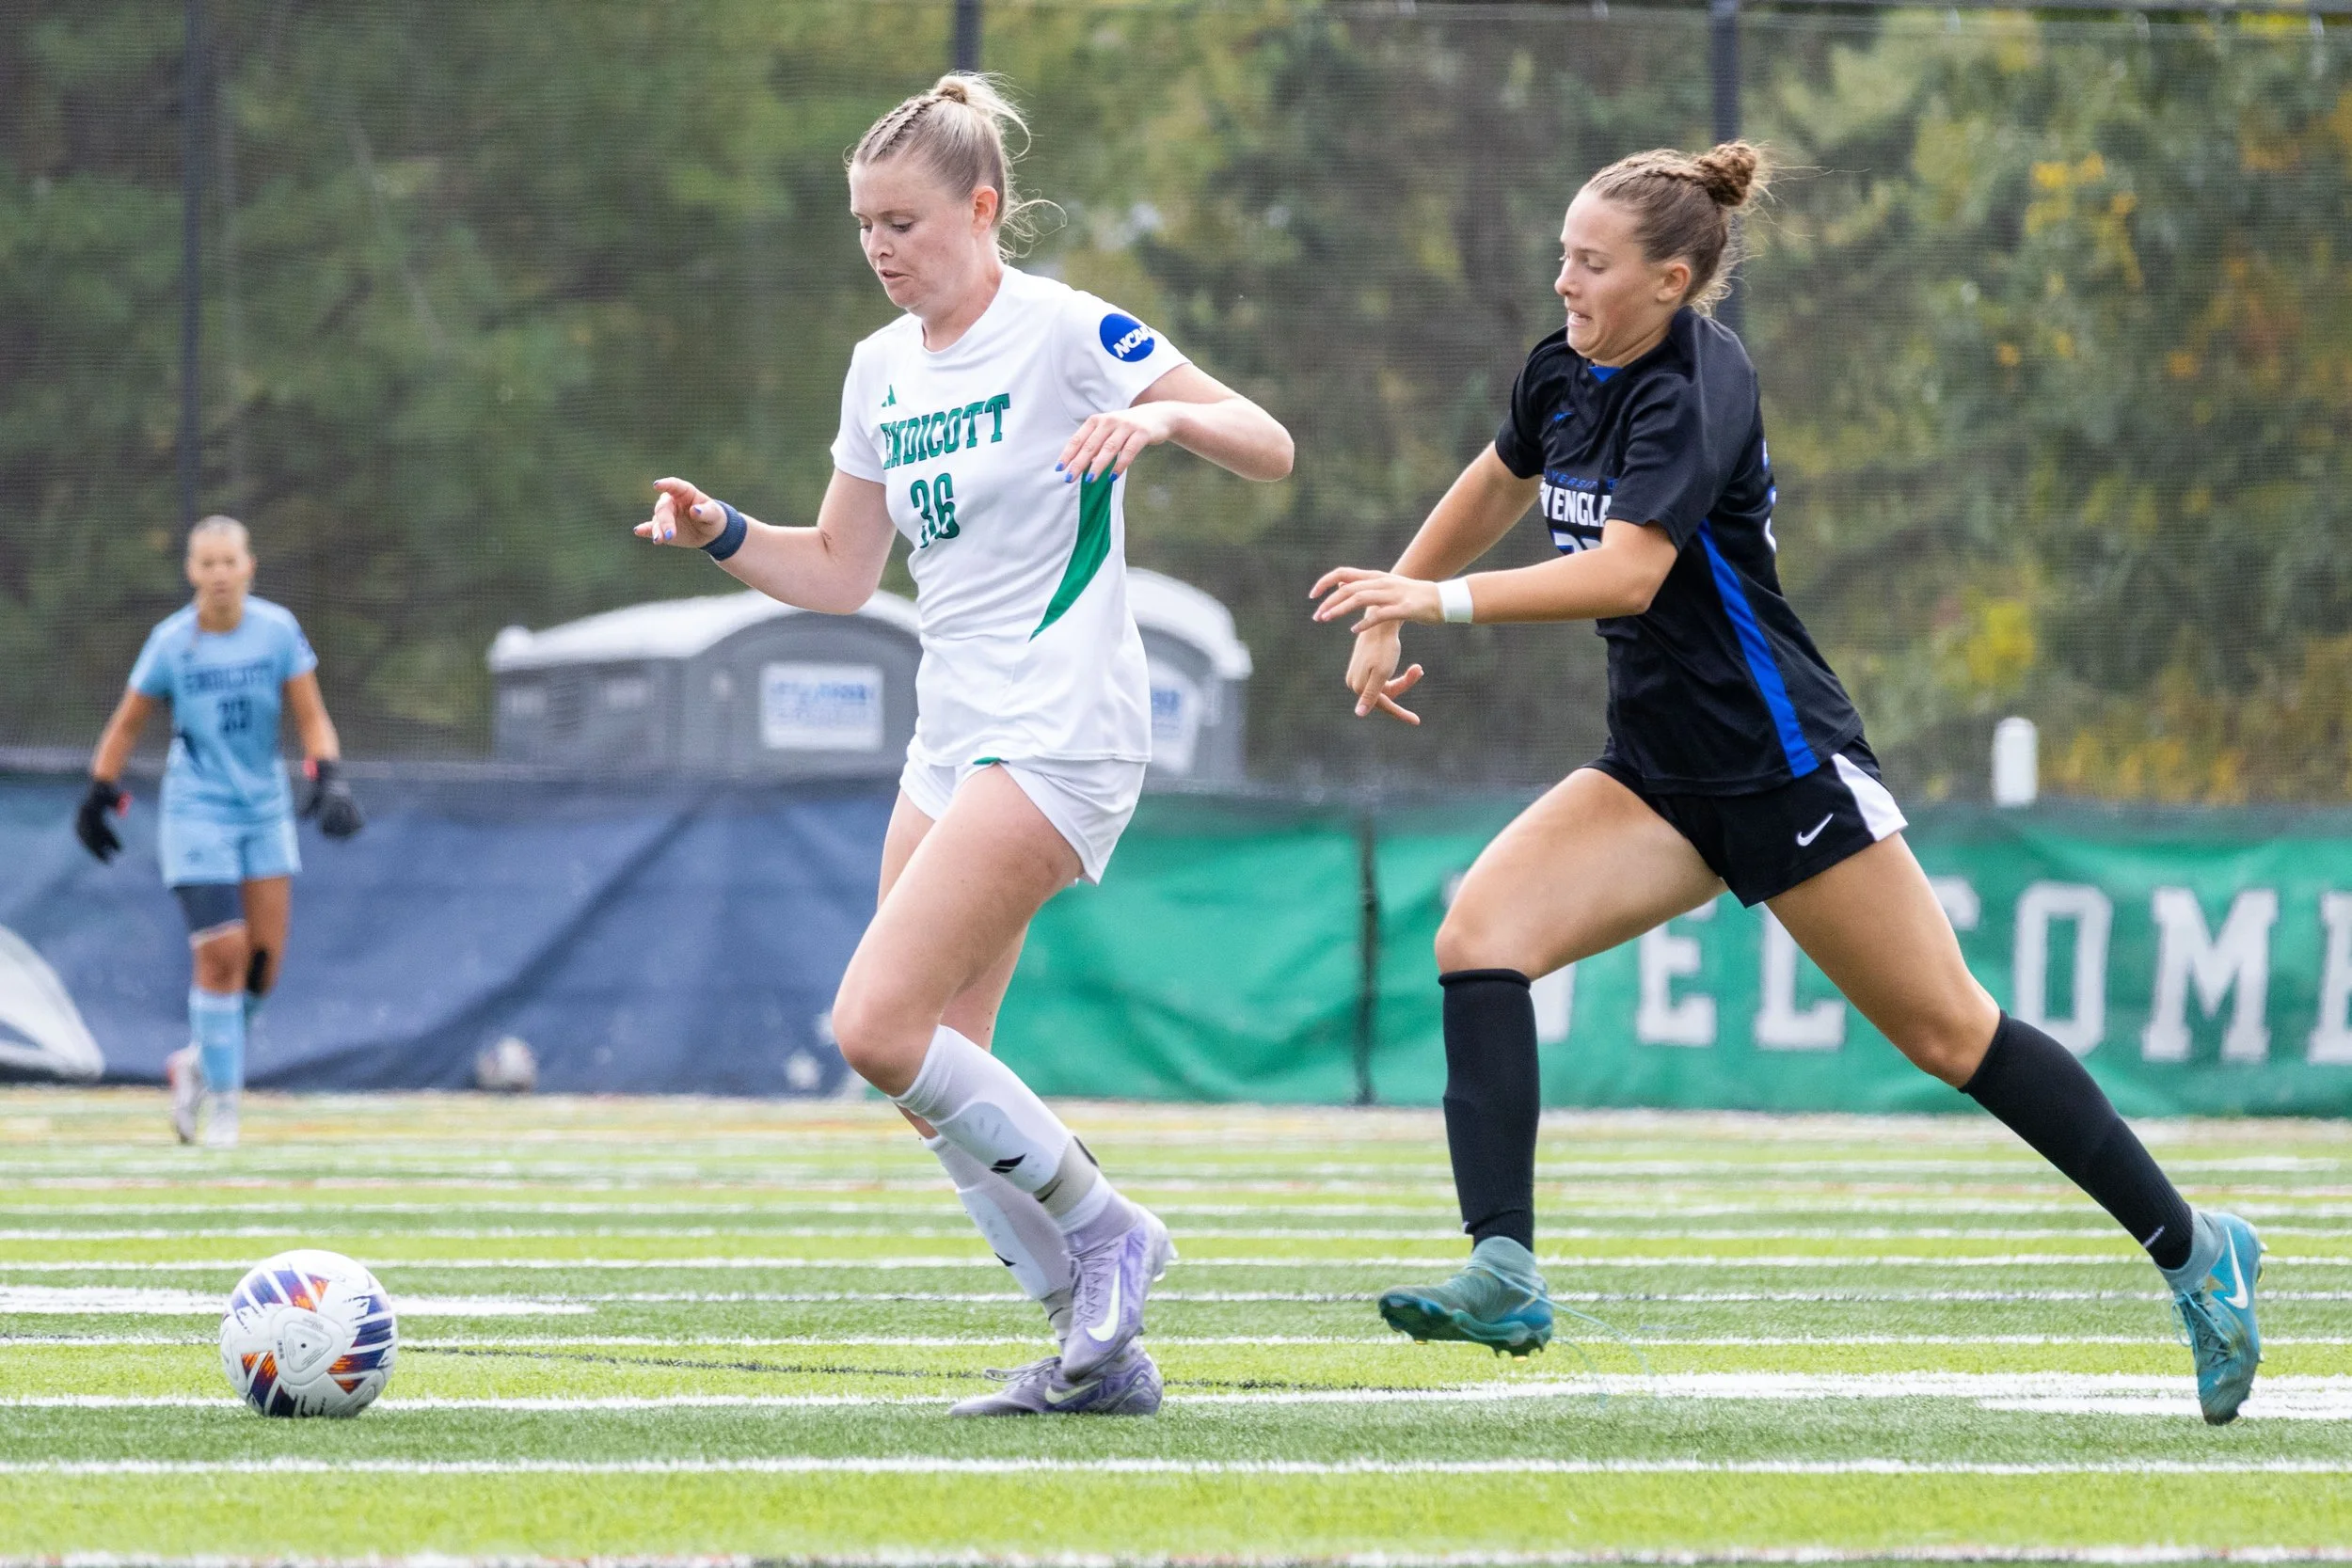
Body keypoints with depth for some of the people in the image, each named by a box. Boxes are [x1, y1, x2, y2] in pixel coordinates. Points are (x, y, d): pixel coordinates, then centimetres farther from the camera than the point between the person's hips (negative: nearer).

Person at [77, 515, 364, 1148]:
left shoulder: (277, 629, -5)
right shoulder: (171, 641, -8)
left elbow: (311, 717, -2)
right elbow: (128, 723, 5)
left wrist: (329, 779, -18)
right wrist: (99, 794, 7)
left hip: (265, 807, 3)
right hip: (197, 811, -3)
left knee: (265, 956, 0)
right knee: (222, 952, -13)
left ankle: (199, 1061, 25)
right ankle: (222, 1097, -1)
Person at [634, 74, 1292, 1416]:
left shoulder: (1065, 332, -10)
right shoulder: (883, 368, 13)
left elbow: (1270, 450, -13)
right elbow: (840, 574, 19)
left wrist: (1169, 411, -33)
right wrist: (721, 533, 1)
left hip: (1061, 736, -8)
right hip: (954, 740, 8)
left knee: (878, 1026, -19)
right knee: (937, 1074, 3)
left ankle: (1104, 1229, -2)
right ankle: (1102, 1350, 11)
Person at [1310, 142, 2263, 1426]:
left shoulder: (1693, 391, -20)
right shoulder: (1566, 371, 4)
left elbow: (1627, 570, -34)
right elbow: (1496, 488, 26)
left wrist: (1441, 600, -37)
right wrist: (1392, 613, 23)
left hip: (1781, 767, -8)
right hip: (1657, 776, 8)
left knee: (1951, 1035, -1)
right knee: (1477, 936, -15)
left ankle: (2193, 1251, 15)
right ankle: (1503, 1274, -23)